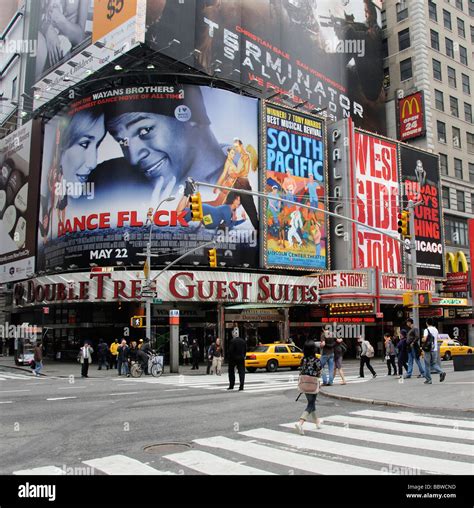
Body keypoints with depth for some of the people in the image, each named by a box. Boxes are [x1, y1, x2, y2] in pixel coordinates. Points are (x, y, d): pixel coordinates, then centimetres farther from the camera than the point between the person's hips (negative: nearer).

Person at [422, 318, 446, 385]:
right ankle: (441, 372, -10)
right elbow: (436, 339, 18)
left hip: (428, 349, -6)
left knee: (427, 365, 4)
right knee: (434, 364, 14)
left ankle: (428, 379, 7)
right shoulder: (436, 330, 9)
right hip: (435, 349, 6)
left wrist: (422, 340, -1)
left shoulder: (427, 330, -11)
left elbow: (424, 339, -22)